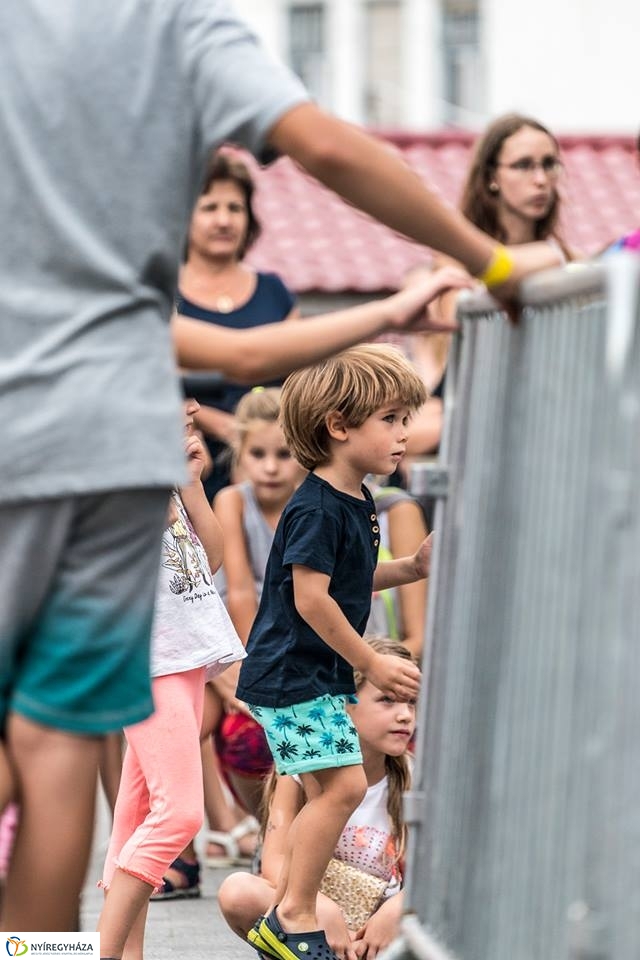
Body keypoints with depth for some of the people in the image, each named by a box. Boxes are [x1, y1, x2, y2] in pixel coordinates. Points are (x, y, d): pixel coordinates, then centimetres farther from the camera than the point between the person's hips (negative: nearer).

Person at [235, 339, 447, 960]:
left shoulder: (356, 504, 10)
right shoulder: (316, 507, -19)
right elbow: (310, 598, -22)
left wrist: (410, 569, 7)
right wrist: (372, 665, -17)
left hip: (319, 675, 10)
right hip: (289, 673, -10)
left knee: (332, 793, 12)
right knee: (344, 785, -15)